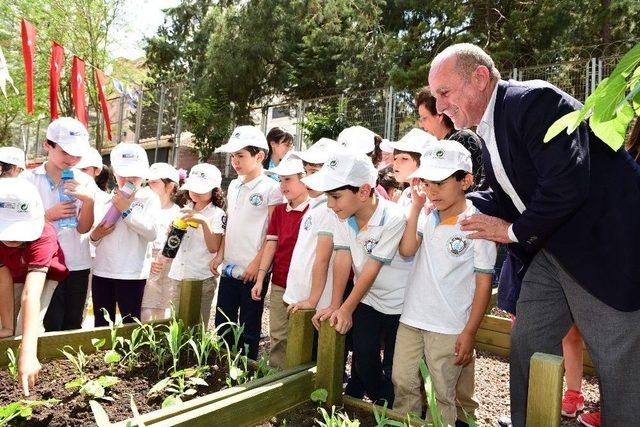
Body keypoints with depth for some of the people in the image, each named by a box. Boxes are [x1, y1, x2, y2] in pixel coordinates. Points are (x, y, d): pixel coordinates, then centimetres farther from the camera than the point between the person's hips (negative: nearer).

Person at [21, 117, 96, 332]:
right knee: (52, 326, -1)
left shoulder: (85, 182, 1)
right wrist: (50, 215, -18)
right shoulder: (29, 179, -2)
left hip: (78, 264, 2)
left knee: (73, 325, 13)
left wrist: (89, 200, -22)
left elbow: (83, 228, -5)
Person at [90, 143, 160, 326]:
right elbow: (93, 237, 19)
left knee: (131, 324, 3)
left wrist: (127, 210, -14)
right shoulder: (107, 199, 12)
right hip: (102, 270, 5)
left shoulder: (150, 198, -1)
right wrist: (95, 235, -4)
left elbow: (152, 232, -15)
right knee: (101, 325, 13)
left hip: (132, 273, -4)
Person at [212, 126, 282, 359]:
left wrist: (257, 263, -16)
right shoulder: (234, 186, 10)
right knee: (223, 324, 17)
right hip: (230, 267, 7)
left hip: (252, 270, -7)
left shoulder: (270, 188, -11)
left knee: (249, 328, 8)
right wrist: (220, 254, 8)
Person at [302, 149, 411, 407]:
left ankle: (391, 413, 32)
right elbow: (342, 260, -10)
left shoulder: (393, 218, -29)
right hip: (366, 299, 5)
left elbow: (372, 268, -23)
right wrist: (335, 306, -10)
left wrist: (347, 308, -15)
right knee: (363, 361, 8)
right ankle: (378, 406, 33)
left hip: (397, 302, -4)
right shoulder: (343, 214, -12)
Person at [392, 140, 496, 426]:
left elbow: (484, 282, -8)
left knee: (442, 395, 9)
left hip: (449, 327, -5)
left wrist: (470, 332, -9)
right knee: (403, 383, 17)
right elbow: (407, 250, -11)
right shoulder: (427, 217, 3)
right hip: (411, 317, 5)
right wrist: (416, 206, -11)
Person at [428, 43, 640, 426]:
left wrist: (515, 231, -14)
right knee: (527, 343, 13)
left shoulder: (535, 101, -20)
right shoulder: (488, 129, 9)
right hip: (552, 248, 9)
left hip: (604, 246, -9)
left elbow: (567, 185, -29)